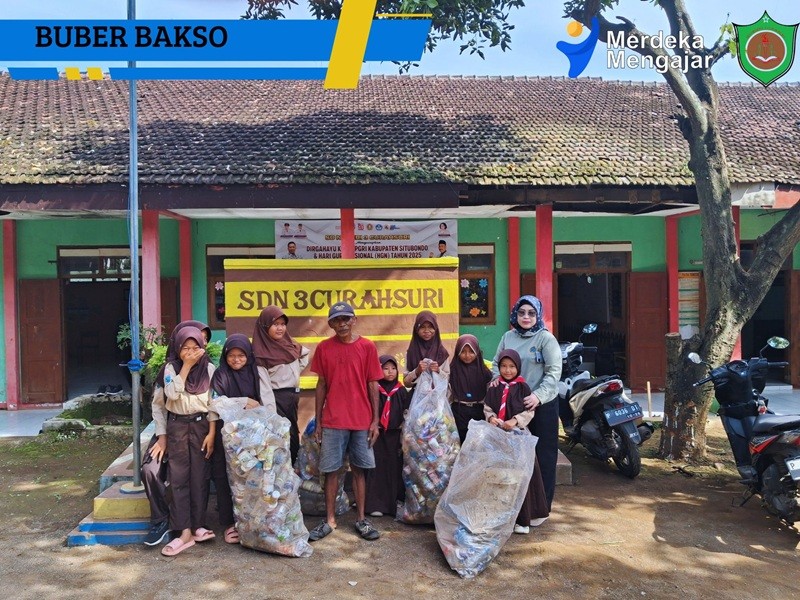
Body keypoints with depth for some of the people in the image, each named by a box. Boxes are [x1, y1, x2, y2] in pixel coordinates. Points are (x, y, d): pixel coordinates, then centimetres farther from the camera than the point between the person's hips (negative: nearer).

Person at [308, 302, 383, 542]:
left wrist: (375, 420, -2)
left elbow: (372, 385, 1)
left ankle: (361, 519, 19)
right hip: (332, 421, 0)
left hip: (362, 420, 0)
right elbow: (321, 385, 5)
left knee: (359, 469, 8)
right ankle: (330, 520, 17)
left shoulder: (367, 347, -2)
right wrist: (318, 421, 4)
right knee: (331, 470, 5)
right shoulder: (323, 348, 1)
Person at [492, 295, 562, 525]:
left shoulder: (546, 338, -7)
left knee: (543, 455, 4)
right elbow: (497, 362, 16)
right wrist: (496, 377, -6)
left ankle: (543, 506, 15)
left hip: (543, 405, -4)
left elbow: (554, 371, -13)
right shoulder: (508, 337, 7)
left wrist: (538, 396, -24)